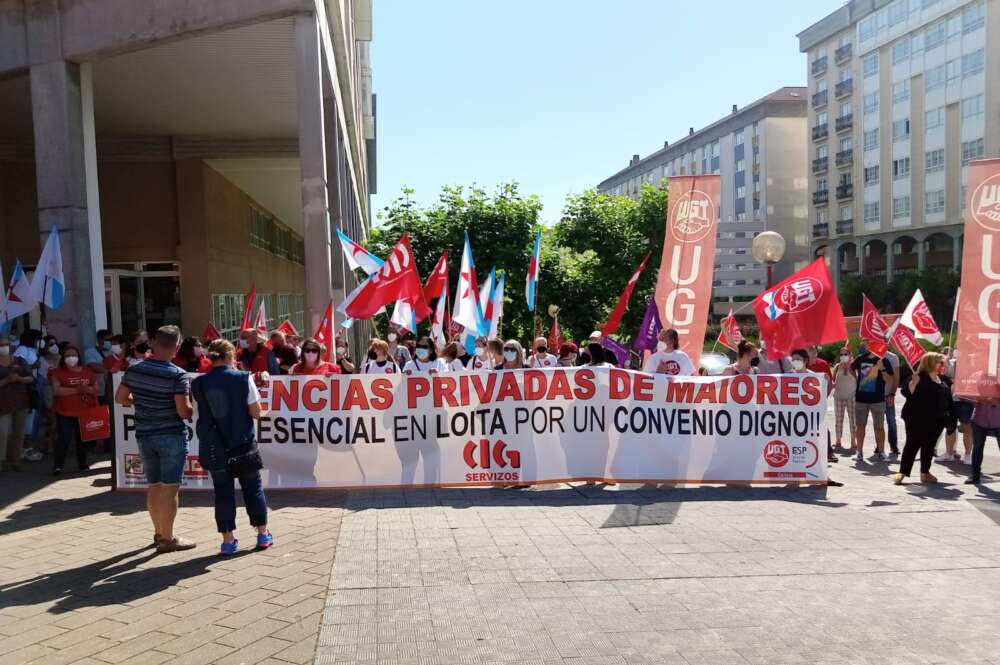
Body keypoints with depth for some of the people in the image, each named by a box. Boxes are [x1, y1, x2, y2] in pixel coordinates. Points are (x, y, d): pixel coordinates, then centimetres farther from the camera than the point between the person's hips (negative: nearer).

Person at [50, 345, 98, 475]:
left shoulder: (88, 372, 9)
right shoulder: (58, 372, -1)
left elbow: (97, 390, 10)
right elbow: (56, 391, -14)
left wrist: (87, 389, -12)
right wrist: (76, 390, -21)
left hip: (84, 413, 3)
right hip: (65, 413, -3)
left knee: (83, 440, 10)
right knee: (63, 440, -7)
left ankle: (83, 464, 20)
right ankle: (57, 466, 0)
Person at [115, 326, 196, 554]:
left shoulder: (134, 370, 1)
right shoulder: (177, 375, -15)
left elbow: (120, 398, 10)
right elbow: (184, 412, -19)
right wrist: (192, 406, 2)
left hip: (144, 435, 6)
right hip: (172, 436, -6)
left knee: (154, 486, 16)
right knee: (169, 487, 0)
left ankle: (159, 532, 28)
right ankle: (167, 539, 4)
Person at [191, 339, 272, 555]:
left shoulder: (199, 384, -3)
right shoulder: (244, 379, -9)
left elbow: (202, 414, 7)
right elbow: (256, 413, -8)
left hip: (214, 447, 1)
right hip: (243, 444, -1)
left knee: (223, 492, 10)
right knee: (253, 488, 12)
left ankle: (228, 540, 11)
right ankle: (263, 535, 19)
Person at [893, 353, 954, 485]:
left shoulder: (942, 380, 13)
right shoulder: (920, 377, -10)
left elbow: (947, 399, 21)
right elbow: (907, 392, -20)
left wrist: (950, 416, 17)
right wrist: (914, 382, -35)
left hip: (936, 420, 7)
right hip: (917, 418, -7)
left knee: (929, 445, 11)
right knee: (912, 444, -7)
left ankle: (925, 472, 21)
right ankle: (902, 472, -4)